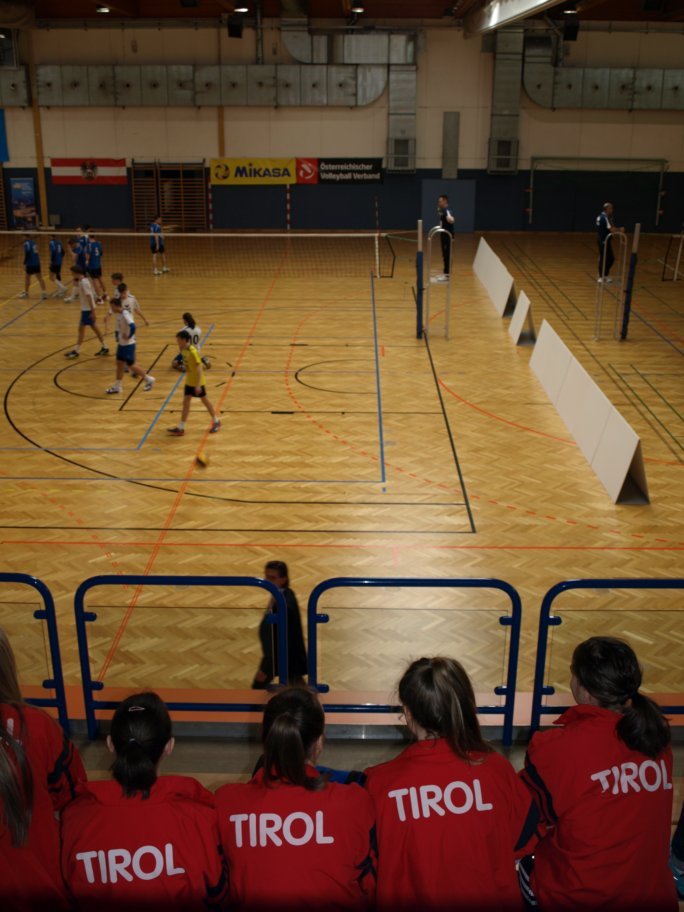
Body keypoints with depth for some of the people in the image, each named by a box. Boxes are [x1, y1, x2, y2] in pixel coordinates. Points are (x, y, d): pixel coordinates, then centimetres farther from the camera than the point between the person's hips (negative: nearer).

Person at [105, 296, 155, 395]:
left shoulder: (125, 315, -23)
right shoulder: (117, 314, 5)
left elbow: (132, 327, -36)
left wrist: (128, 336, -24)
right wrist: (118, 336, 11)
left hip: (128, 344, -9)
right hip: (121, 343, 9)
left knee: (131, 365, -1)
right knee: (119, 363, 10)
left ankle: (149, 379, 14)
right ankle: (118, 386, 17)